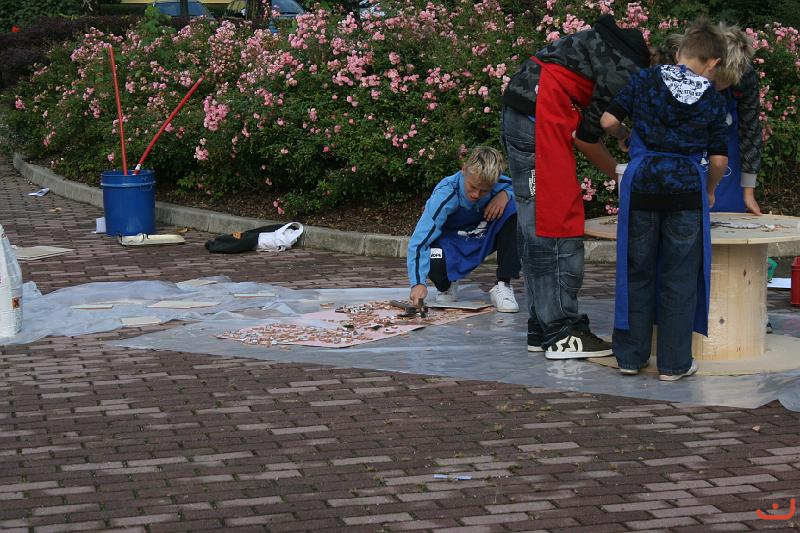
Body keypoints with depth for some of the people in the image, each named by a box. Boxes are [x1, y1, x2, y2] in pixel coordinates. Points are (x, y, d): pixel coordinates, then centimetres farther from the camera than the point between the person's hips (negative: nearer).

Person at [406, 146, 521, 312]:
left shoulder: (499, 183, -21)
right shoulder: (445, 195, -31)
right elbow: (419, 240, -35)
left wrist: (506, 194, -25)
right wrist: (418, 283, -48)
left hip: (484, 239, 3)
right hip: (452, 241, -3)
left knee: (512, 208, -24)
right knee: (433, 262, -39)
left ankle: (503, 286, -18)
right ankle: (447, 286, 4)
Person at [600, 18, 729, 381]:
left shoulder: (645, 81, 3)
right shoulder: (713, 100, 2)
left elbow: (609, 121, 1)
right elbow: (718, 159, 2)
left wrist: (626, 135, 22)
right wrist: (708, 193, 20)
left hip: (642, 185, 1)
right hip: (686, 189, -1)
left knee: (636, 273, 11)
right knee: (680, 279, 6)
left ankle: (631, 356, 17)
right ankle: (673, 362, 9)